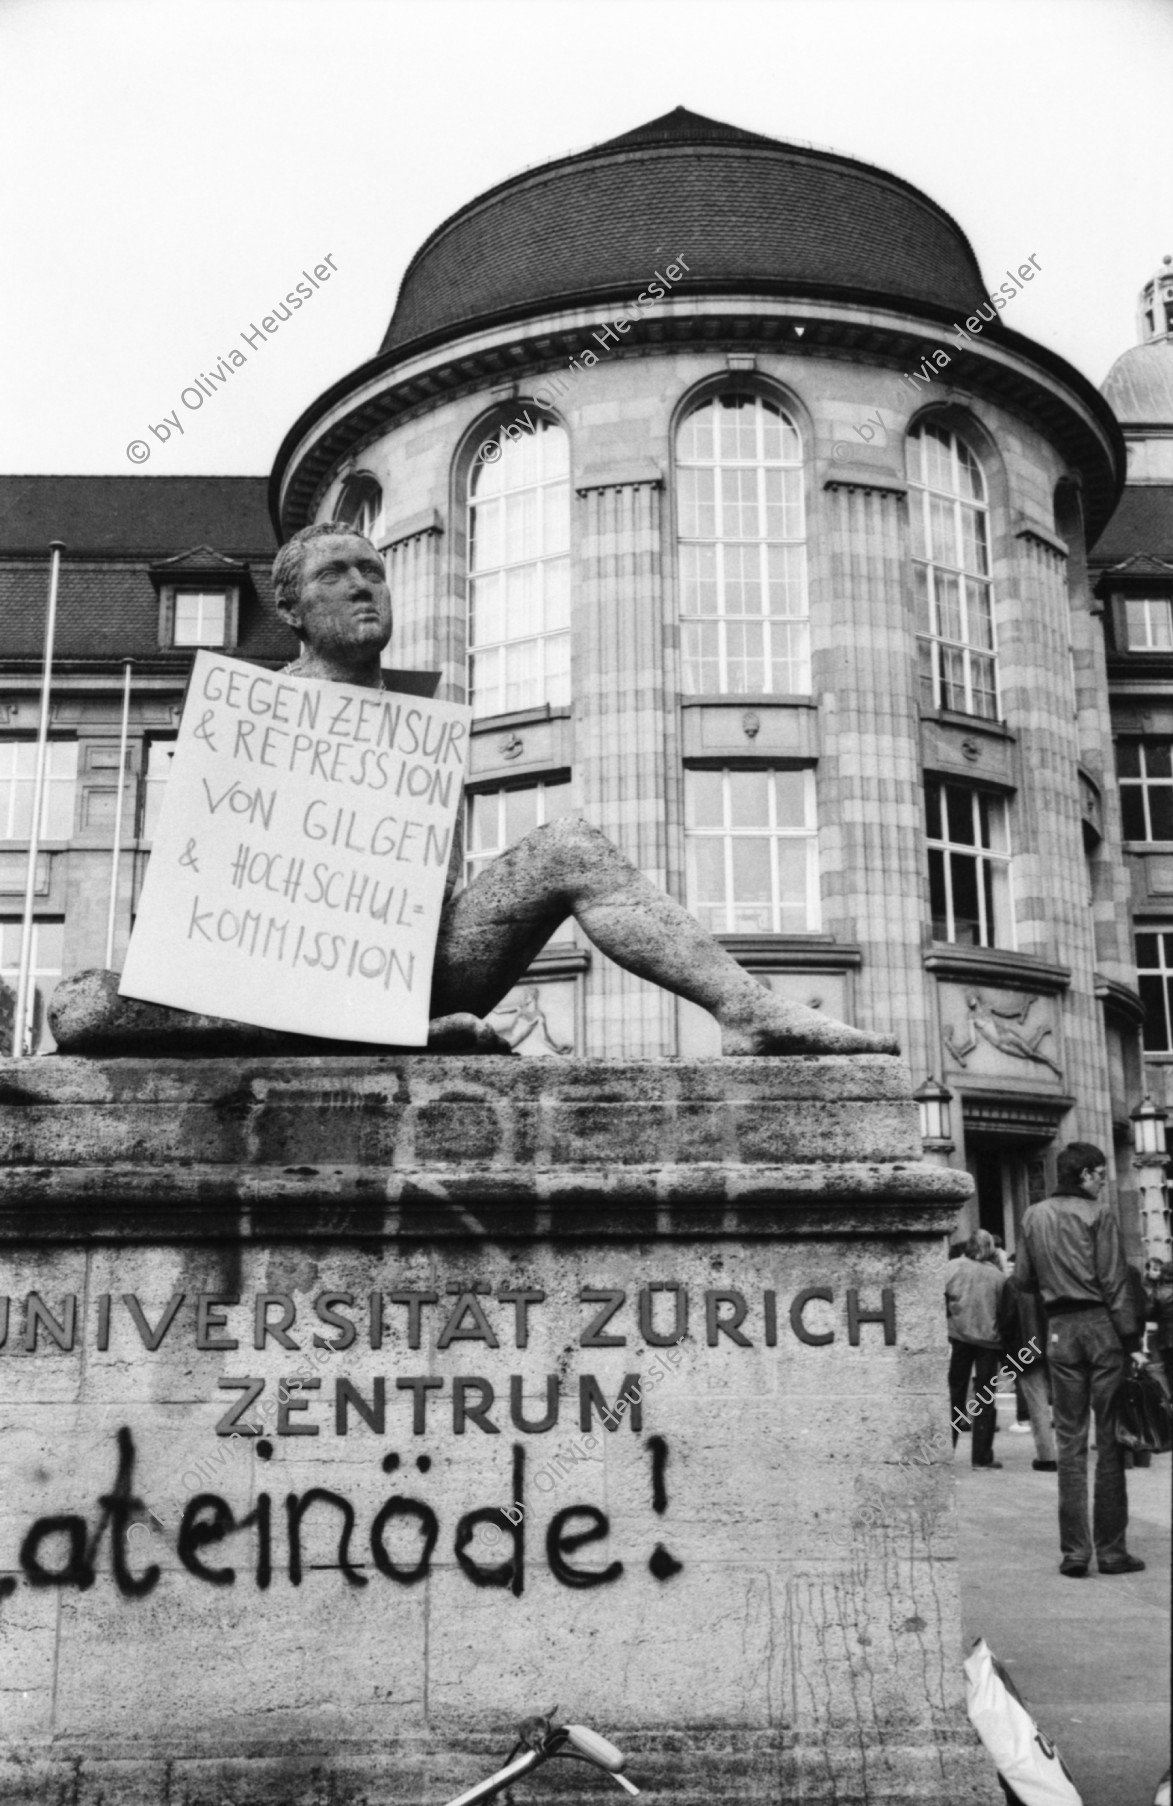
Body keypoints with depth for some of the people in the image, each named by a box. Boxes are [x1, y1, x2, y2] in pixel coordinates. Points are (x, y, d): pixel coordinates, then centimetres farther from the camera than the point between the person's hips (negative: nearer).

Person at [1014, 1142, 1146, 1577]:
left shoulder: (1034, 1216, 8)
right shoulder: (1098, 1212, -6)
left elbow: (1023, 1279, 8)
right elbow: (1114, 1281, -9)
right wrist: (1131, 1337, -6)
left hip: (1059, 1329, 4)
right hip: (1101, 1323, -4)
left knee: (1070, 1441, 7)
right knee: (1111, 1438, 3)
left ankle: (1074, 1551, 6)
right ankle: (1111, 1549, 5)